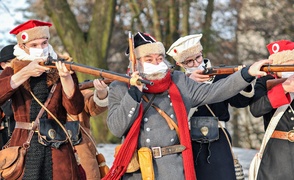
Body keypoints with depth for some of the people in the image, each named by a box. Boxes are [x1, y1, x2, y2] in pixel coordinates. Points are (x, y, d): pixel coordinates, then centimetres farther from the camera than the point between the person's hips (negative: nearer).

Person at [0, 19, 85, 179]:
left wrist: (65, 77, -21)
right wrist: (24, 73, -16)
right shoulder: (13, 71, 9)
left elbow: (75, 108, -8)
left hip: (58, 149, 0)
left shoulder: (60, 69, 6)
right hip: (23, 148, 0)